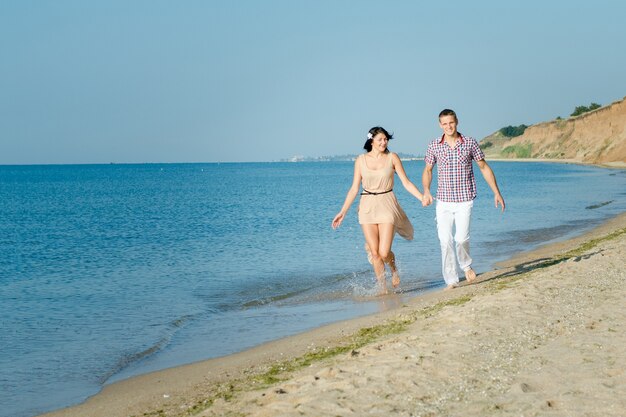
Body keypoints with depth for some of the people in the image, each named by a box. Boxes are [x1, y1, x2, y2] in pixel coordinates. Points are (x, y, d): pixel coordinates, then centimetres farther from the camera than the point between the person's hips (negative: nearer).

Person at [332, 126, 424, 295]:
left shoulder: (392, 158, 1)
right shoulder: (361, 160, 4)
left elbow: (406, 183, 2)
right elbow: (354, 189, 7)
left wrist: (423, 198, -8)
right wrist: (343, 212, 4)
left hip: (387, 205, -1)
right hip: (367, 207, 1)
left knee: (384, 252, -9)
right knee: (374, 253, -2)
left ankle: (394, 269, 26)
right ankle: (382, 289, 12)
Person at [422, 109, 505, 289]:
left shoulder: (470, 143, 0)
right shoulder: (434, 146, 3)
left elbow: (484, 167, 7)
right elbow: (427, 170, 14)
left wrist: (497, 192, 5)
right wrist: (426, 191, -3)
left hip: (464, 200, -1)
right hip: (443, 201, 2)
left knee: (461, 238, -13)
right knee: (445, 240, -4)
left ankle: (466, 265, 18)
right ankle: (451, 281, 7)